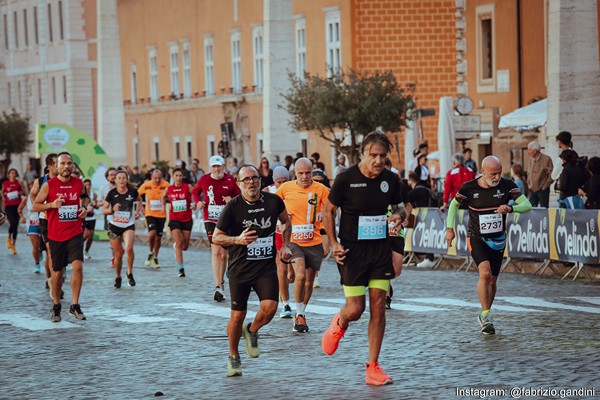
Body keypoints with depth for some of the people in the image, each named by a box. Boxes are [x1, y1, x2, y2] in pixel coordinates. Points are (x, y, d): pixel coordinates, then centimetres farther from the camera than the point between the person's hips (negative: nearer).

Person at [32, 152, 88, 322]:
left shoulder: (79, 183, 3)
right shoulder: (49, 185, -5)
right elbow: (35, 206, -1)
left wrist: (83, 208, 3)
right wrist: (52, 204, -17)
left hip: (75, 233, 1)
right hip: (56, 236, -1)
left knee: (77, 266, -17)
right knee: (57, 272, 7)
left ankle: (75, 306, -8)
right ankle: (56, 307, 26)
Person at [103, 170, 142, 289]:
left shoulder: (132, 192, -4)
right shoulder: (112, 193, -7)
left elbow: (139, 200, 21)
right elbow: (104, 211, -1)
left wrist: (137, 211, 7)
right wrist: (112, 209, -21)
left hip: (129, 225, 0)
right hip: (114, 226, 0)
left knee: (129, 248, -24)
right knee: (118, 254, 5)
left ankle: (129, 273, -2)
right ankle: (118, 277, 27)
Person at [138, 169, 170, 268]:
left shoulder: (166, 185, -10)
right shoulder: (146, 185, -7)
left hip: (161, 214, 1)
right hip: (150, 214, -1)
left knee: (158, 237, 7)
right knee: (152, 233, -22)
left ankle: (155, 258, 26)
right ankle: (151, 253, 4)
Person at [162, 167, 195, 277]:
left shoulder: (188, 187, -5)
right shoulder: (169, 189, 2)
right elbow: (163, 197, 21)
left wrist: (195, 204, -28)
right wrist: (163, 205, 5)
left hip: (187, 219, 0)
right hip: (174, 219, 0)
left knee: (185, 246, 8)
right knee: (179, 243, -13)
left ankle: (176, 247, 46)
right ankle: (181, 269, -9)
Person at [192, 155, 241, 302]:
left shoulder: (231, 180, -3)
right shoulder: (204, 180, -1)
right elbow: (195, 191, 17)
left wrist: (232, 200, -16)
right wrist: (198, 202, 0)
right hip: (210, 219, -1)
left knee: (224, 253, 10)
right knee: (216, 250, -14)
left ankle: (221, 281, 30)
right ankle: (218, 287, -19)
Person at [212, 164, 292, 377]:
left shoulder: (274, 201, -2)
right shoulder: (232, 207, -9)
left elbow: (286, 222, 19)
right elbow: (216, 237, -2)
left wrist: (284, 245, 6)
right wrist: (237, 240, -19)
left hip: (267, 266, 1)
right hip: (239, 269, -1)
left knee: (269, 307, -17)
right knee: (237, 315, 2)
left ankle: (252, 331, 17)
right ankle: (233, 357, 25)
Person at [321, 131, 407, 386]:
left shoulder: (390, 179, 0)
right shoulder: (346, 179, -10)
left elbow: (399, 205, 18)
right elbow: (328, 211, 0)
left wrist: (399, 214, -7)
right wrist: (334, 244, -9)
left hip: (380, 250, 3)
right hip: (353, 251, -3)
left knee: (378, 308, -1)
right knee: (355, 309, -6)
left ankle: (373, 367, 7)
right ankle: (339, 323, 33)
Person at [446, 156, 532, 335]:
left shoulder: (506, 186, -10)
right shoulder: (469, 188, -12)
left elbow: (527, 205, -12)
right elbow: (454, 205, 7)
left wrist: (510, 208, -31)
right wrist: (450, 228, 1)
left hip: (498, 240, 3)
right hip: (476, 238, -3)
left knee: (492, 280, 8)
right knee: (485, 273, -25)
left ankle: (485, 316, 29)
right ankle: (486, 315, -15)